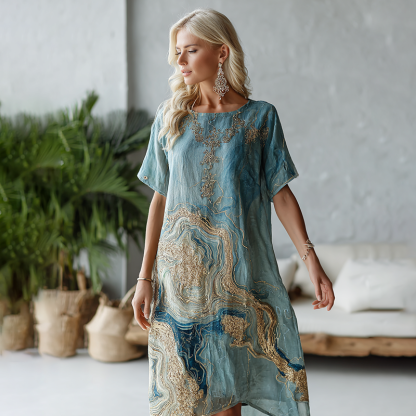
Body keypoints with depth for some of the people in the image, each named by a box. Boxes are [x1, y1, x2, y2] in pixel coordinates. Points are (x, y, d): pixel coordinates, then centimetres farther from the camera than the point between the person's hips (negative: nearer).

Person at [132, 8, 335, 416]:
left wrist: (311, 259, -10)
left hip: (241, 273, -1)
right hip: (181, 272, 1)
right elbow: (160, 200, 5)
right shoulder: (170, 117, 4)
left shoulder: (260, 117, 1)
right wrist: (145, 277, 2)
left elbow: (280, 193, 1)